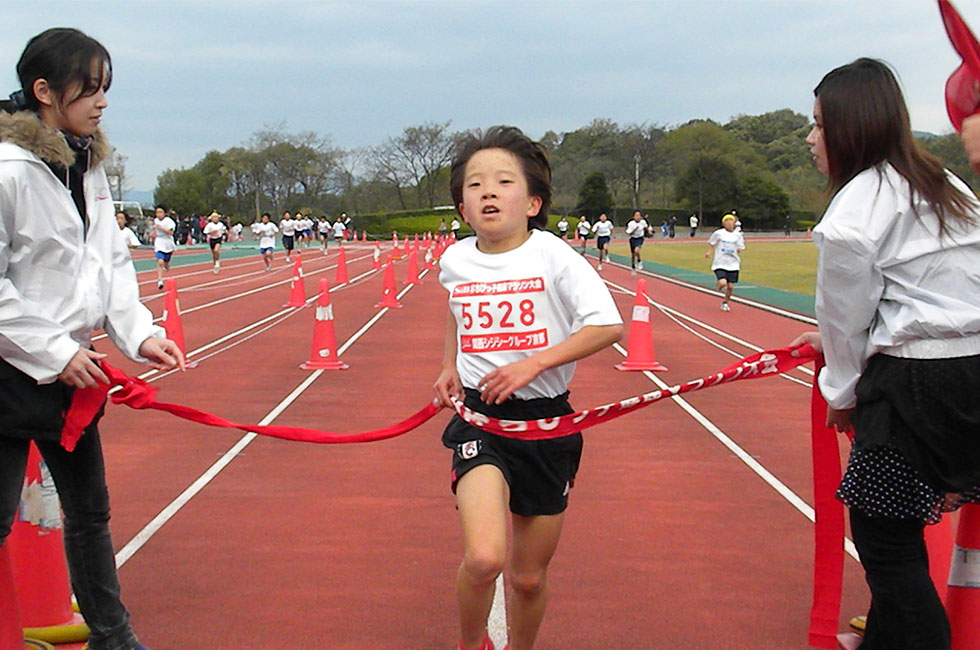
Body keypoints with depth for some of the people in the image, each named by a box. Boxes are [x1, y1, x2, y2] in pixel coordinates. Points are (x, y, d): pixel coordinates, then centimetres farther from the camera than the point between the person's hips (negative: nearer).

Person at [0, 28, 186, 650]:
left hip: (70, 371, 8)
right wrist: (54, 353, -19)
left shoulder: (91, 166, 7)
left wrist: (139, 332, -1)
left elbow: (112, 261, 11)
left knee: (90, 510, 19)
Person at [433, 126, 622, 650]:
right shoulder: (454, 261, 1)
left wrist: (532, 363, -21)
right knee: (483, 559, -21)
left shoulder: (552, 256, -10)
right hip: (479, 415, 1)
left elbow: (608, 325, -16)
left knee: (529, 578, 10)